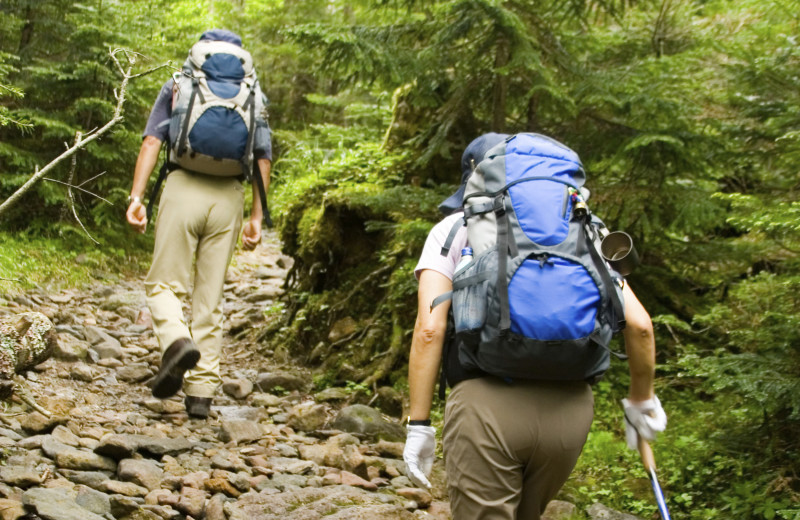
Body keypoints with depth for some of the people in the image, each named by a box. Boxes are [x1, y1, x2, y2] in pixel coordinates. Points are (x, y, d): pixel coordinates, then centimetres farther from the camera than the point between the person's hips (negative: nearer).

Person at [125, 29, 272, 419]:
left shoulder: (178, 87, 14)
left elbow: (152, 142, 1)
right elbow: (263, 159, 10)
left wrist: (136, 197, -3)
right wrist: (256, 218, 11)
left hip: (184, 186, -2)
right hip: (229, 196, 2)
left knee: (164, 283, 8)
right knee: (209, 296, 7)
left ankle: (177, 341, -23)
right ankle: (202, 392, 4)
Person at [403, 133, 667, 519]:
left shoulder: (452, 229, 11)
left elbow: (429, 329, -3)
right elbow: (638, 323, 9)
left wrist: (418, 425, 1)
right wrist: (642, 399, 23)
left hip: (486, 404, -4)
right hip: (568, 406, 4)